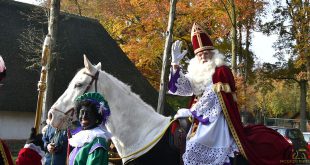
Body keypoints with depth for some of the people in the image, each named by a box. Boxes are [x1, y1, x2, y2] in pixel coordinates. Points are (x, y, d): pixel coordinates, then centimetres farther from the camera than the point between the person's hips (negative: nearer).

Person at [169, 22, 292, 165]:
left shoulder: (221, 71, -5)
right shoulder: (196, 72, 15)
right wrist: (175, 64, -10)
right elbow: (183, 88, 2)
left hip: (217, 119, -7)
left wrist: (190, 112, -13)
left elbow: (212, 96, -13)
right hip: (201, 118, 7)